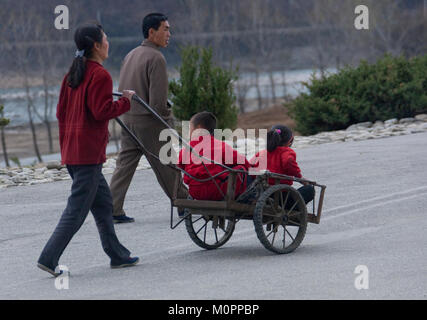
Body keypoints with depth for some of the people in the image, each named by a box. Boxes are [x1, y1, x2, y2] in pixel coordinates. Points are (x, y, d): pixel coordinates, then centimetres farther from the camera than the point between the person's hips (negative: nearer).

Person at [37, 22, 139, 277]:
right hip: (89, 152, -9)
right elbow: (102, 112, -19)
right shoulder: (100, 75, -14)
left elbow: (61, 111, 15)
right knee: (77, 210, -6)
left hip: (71, 150, 9)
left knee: (103, 203, 16)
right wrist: (126, 101, -4)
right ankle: (49, 258, -9)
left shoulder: (73, 74, 13)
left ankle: (117, 255, 21)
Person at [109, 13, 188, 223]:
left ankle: (113, 209, 0)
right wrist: (165, 117, -4)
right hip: (148, 121, -7)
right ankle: (183, 202, 21)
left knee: (124, 164, 6)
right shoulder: (156, 58, -15)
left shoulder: (131, 55, 12)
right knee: (166, 166, 7)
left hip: (127, 119, 7)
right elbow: (158, 99, -19)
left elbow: (122, 90, 15)